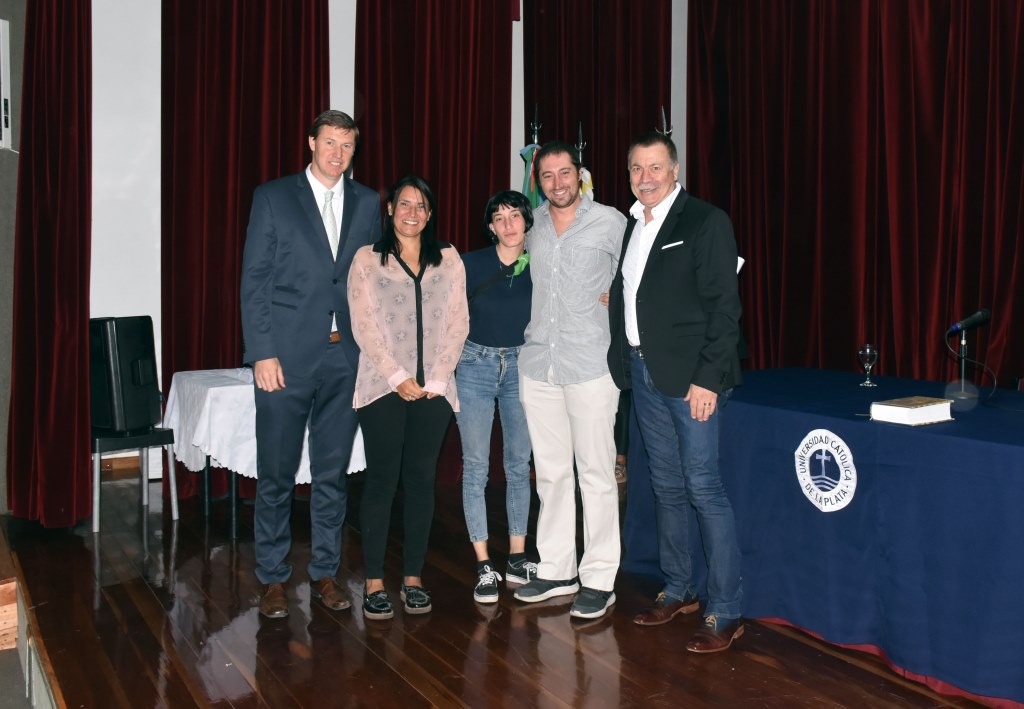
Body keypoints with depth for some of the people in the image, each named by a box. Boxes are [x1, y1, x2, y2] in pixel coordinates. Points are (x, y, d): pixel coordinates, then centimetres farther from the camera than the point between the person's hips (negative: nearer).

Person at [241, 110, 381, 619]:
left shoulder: (367, 203, 11)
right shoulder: (273, 197, 2)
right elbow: (254, 280, -2)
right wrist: (262, 352, -10)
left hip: (346, 357, 3)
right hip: (286, 356, -3)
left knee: (333, 472, 10)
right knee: (276, 473, 4)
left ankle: (325, 572, 23)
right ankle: (273, 578, 17)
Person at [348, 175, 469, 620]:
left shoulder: (448, 260, 11)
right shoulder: (368, 260, 5)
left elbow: (457, 324, 6)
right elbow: (364, 325, -3)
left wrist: (437, 379, -5)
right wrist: (398, 378, -11)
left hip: (434, 389, 2)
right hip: (383, 386, -2)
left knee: (421, 480, 5)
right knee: (382, 479, -1)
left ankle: (413, 578, 15)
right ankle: (374, 583, 7)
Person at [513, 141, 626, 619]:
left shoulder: (611, 223, -2)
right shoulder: (532, 225, 11)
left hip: (590, 364, -4)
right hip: (537, 363, 5)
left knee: (596, 473, -1)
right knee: (550, 471, 11)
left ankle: (599, 580, 9)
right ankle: (556, 570, 22)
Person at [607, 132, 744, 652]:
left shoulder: (706, 222, -7)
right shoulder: (629, 227, 14)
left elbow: (724, 307, -12)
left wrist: (706, 379, -17)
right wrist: (624, 365, 6)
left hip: (690, 377, -7)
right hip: (643, 374, 7)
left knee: (704, 488, -6)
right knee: (667, 487, 14)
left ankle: (725, 613, 4)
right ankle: (677, 591, 28)